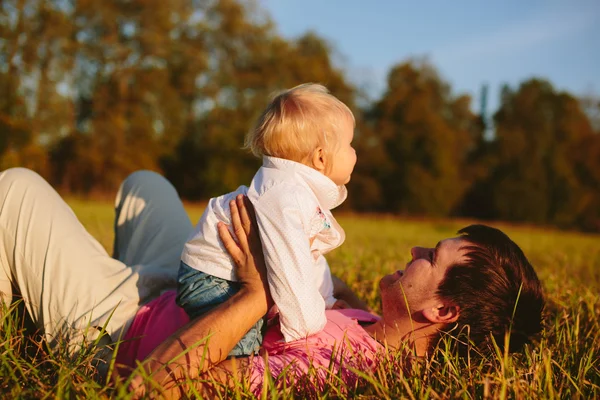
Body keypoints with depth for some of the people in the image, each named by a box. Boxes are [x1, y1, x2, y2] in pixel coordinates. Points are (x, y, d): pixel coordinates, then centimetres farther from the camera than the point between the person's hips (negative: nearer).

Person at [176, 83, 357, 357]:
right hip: (211, 281, -10)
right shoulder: (283, 197, -31)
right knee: (242, 346, -25)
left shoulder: (307, 192, 5)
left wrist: (325, 301, 13)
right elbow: (287, 265, -34)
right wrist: (305, 325, -28)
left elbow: (310, 254, 15)